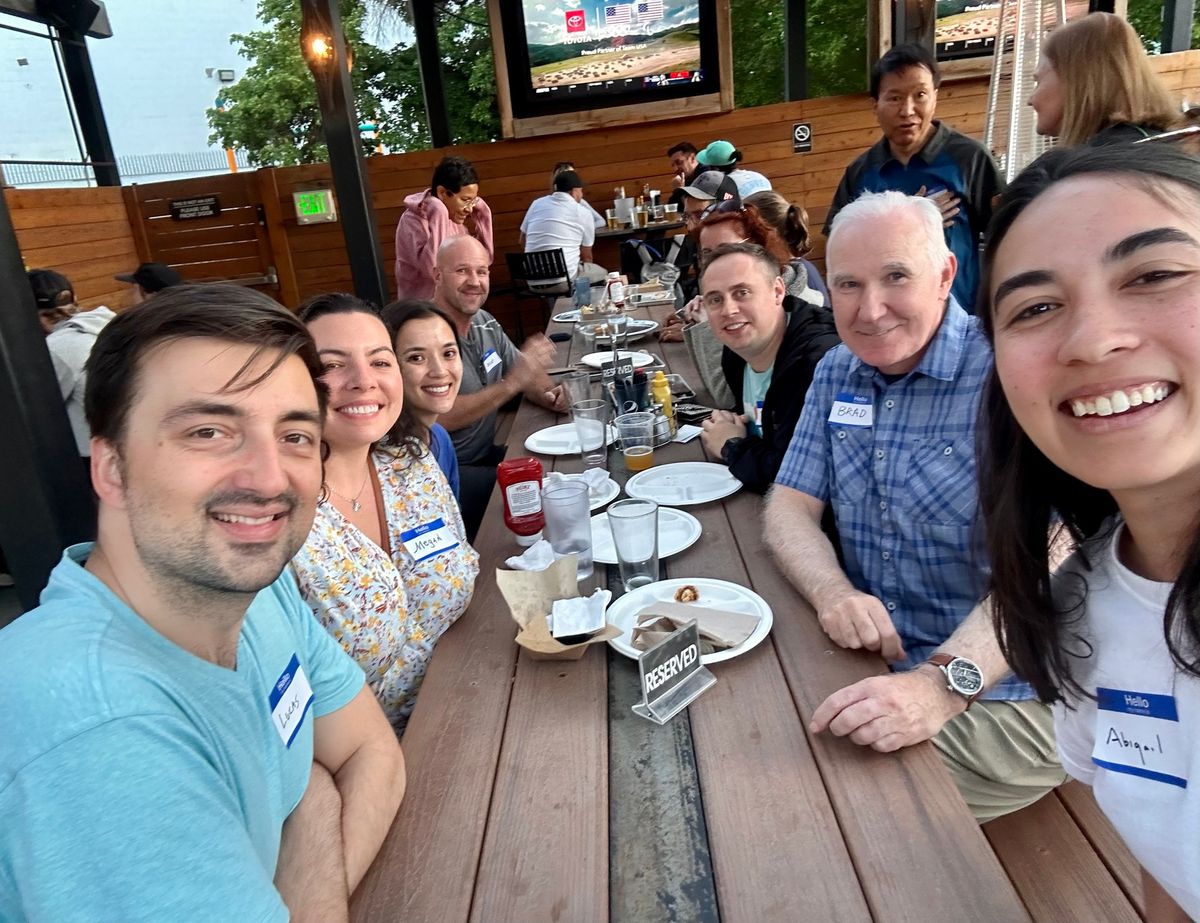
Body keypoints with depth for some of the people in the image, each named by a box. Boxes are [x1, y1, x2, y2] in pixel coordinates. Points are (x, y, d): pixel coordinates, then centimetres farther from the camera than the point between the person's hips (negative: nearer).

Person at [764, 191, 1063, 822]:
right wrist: (832, 592, -19)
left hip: (1001, 696, -5)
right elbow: (789, 507, 2)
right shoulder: (837, 372, 5)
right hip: (871, 666, 6)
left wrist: (942, 683, -38)